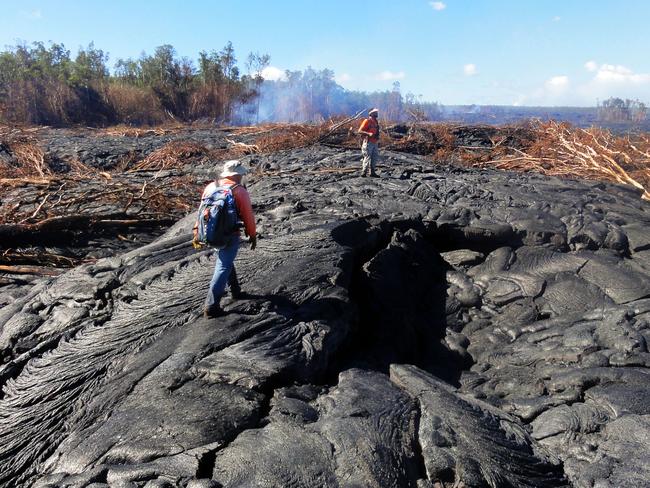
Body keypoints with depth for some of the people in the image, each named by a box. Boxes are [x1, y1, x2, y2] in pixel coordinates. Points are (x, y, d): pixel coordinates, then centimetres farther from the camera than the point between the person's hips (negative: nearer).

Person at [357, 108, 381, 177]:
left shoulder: (375, 122, 15)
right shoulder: (367, 121, -9)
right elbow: (360, 131, -13)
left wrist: (378, 141, 18)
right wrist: (368, 134, -25)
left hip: (375, 143, 8)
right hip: (368, 142, -8)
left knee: (375, 158, 9)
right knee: (367, 158, -7)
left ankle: (372, 172, 17)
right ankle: (364, 172, 0)